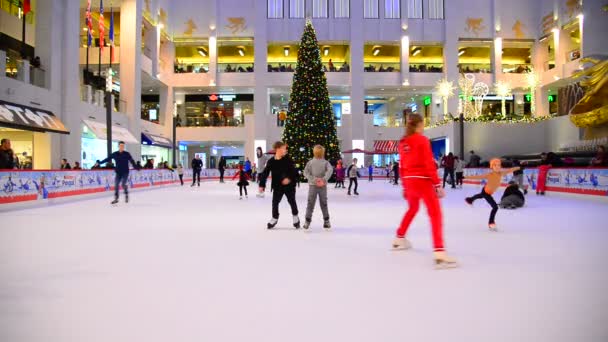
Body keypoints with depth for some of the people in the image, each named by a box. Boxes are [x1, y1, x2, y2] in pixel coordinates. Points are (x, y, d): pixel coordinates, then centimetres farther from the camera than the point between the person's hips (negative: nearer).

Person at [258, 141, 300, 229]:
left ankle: (295, 217, 31)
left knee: (292, 201, 10)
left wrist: (289, 178, -25)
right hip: (277, 186, 1)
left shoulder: (288, 159, -8)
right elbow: (265, 174, -4)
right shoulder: (271, 161, -7)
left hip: (289, 186, 0)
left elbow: (294, 171, -9)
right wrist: (261, 185, -7)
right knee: (275, 202, 3)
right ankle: (275, 218, 24)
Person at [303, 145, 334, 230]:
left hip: (312, 185, 0)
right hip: (323, 186, 0)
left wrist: (312, 179, -11)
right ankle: (326, 221, 14)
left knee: (310, 203, 3)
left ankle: (307, 221, 0)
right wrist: (325, 179, -24)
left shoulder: (310, 162, 0)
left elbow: (305, 172, -7)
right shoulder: (325, 162, -2)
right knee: (324, 203, 10)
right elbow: (330, 170, -19)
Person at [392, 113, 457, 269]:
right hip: (422, 181, -7)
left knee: (412, 209, 30)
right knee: (435, 214, -10)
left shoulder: (403, 142, 11)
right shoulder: (422, 140, -9)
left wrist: (405, 186, 22)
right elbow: (429, 164, -15)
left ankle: (399, 239, 41)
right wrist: (438, 184, -13)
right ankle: (439, 253, -22)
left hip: (409, 181, 8)